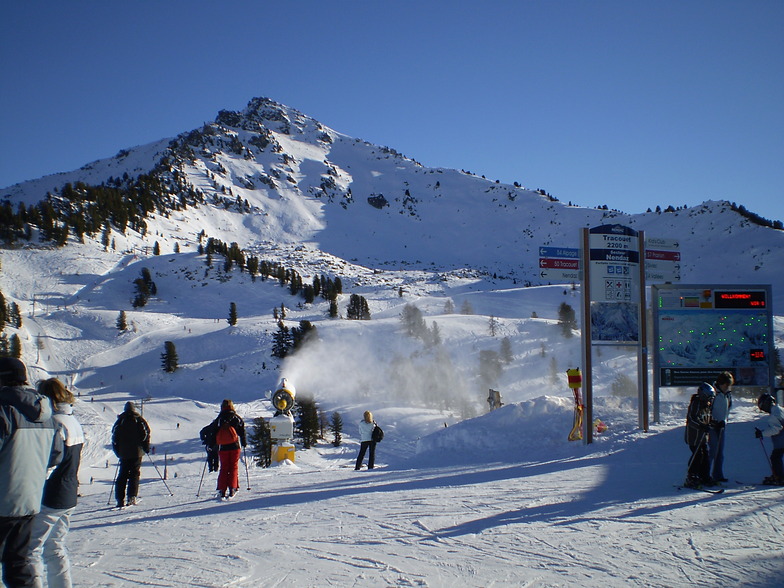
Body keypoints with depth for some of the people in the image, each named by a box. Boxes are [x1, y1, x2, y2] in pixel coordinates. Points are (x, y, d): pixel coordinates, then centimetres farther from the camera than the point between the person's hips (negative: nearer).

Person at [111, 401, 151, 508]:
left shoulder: (119, 421, 7)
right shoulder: (139, 420, 1)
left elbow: (114, 437, 7)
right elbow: (146, 434, -4)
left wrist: (118, 452, 14)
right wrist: (146, 448, 6)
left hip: (123, 453, 2)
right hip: (137, 452, -2)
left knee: (122, 475, 7)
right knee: (134, 474, 2)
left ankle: (120, 499, 0)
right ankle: (132, 497, -9)